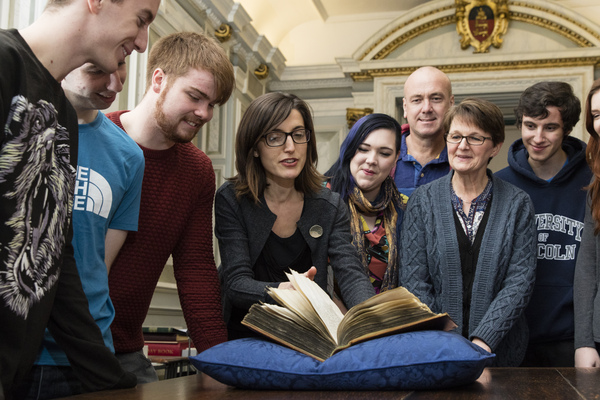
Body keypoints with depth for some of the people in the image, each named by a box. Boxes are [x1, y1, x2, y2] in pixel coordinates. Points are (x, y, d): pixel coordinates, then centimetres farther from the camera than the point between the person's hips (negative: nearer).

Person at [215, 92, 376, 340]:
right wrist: (281, 291, -33)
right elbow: (236, 283, -11)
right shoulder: (231, 200, -3)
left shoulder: (330, 207, 5)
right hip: (242, 336, -2)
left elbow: (351, 273, -6)